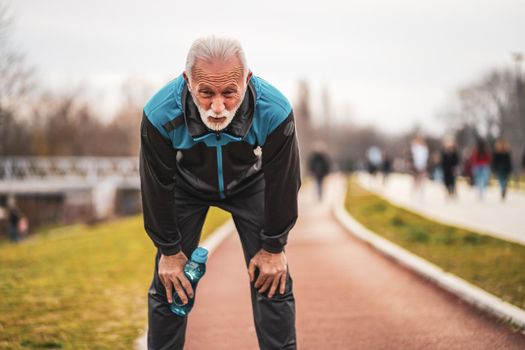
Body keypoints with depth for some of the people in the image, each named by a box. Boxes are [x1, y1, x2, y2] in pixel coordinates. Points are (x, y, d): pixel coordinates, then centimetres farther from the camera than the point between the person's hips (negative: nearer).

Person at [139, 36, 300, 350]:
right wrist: (169, 250, -12)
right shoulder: (160, 114, -37)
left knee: (272, 282, -6)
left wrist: (273, 247, -13)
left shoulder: (275, 111, -38)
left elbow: (283, 183, -22)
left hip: (250, 184, 0)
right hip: (186, 186, 0)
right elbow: (157, 186, -21)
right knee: (169, 283, -3)